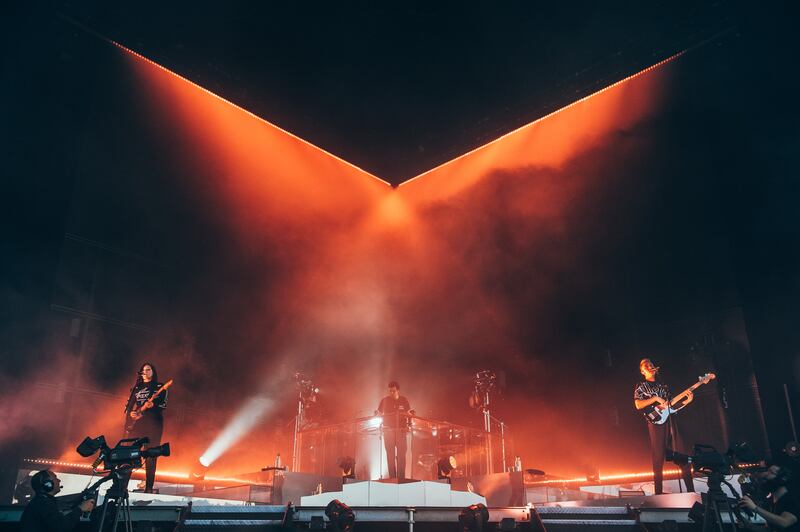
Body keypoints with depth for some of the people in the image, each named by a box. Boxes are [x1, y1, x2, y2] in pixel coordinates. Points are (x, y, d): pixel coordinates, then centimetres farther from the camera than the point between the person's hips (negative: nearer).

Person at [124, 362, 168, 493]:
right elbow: (129, 404, 15)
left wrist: (152, 405, -19)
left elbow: (163, 405, 0)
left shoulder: (160, 387, 9)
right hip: (135, 422, 3)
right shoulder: (136, 387, 18)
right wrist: (130, 413, -5)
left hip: (152, 424, -3)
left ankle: (149, 487, -3)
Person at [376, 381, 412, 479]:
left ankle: (401, 478, -1)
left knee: (401, 455, -5)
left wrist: (410, 414, -13)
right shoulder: (384, 400, 5)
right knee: (390, 456, 1)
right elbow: (379, 414, 10)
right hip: (388, 431, 1)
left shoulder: (404, 401, 4)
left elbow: (409, 414, 9)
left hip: (401, 431, 0)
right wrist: (377, 415, -12)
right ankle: (392, 477, 7)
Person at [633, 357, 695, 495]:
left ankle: (691, 490, 7)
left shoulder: (663, 385, 21)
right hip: (656, 423, -5)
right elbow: (638, 405, -9)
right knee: (658, 459, -3)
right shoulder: (641, 386, 4)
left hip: (671, 421, 5)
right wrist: (655, 398, -15)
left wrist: (687, 401, 5)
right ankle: (659, 493, 3)